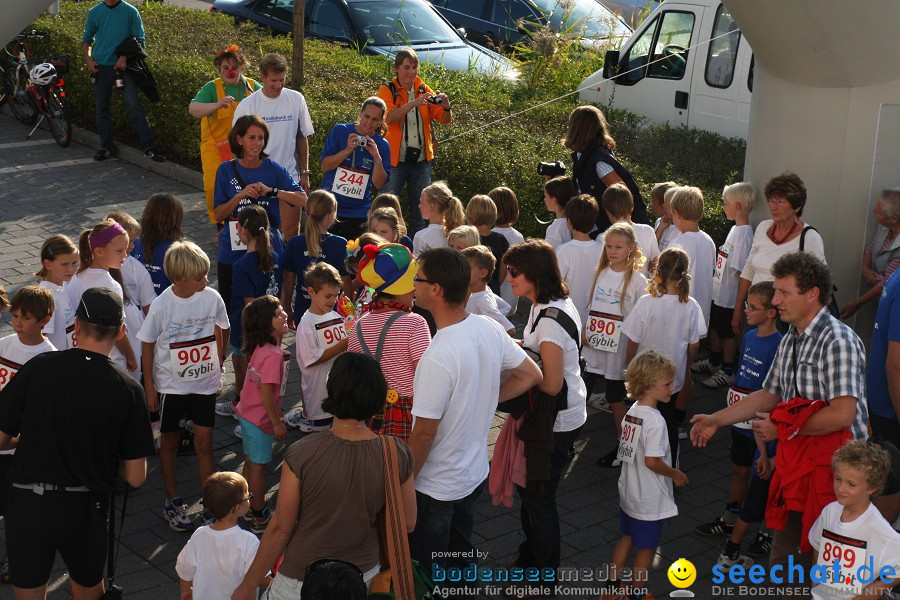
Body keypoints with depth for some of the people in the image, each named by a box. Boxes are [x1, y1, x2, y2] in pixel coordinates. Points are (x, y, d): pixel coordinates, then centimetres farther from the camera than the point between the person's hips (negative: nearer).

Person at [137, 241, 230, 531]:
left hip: (204, 384, 1)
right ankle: (173, 502, 27)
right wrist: (150, 388, -4)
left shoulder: (212, 298, -11)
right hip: (171, 385, -1)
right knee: (169, 443, 12)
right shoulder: (161, 306, -17)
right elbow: (148, 346, -6)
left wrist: (217, 365, 10)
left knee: (204, 445, 4)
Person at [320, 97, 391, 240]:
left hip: (359, 213, 1)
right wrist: (348, 150, -17)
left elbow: (379, 184, -3)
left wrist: (377, 157, -17)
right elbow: (324, 166, -6)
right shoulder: (340, 131, -1)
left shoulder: (382, 145, 1)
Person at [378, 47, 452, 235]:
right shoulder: (388, 90, 0)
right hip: (395, 159, -4)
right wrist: (414, 103, -31)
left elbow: (445, 120, 4)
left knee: (420, 212, 9)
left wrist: (446, 107, -18)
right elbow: (389, 117, -19)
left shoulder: (424, 90, 10)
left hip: (421, 160, 4)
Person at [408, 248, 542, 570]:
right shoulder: (489, 328, -9)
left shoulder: (438, 357, -31)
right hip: (475, 473, 7)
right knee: (461, 559, 27)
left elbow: (424, 433, -24)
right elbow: (531, 375, 6)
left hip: (436, 488, -7)